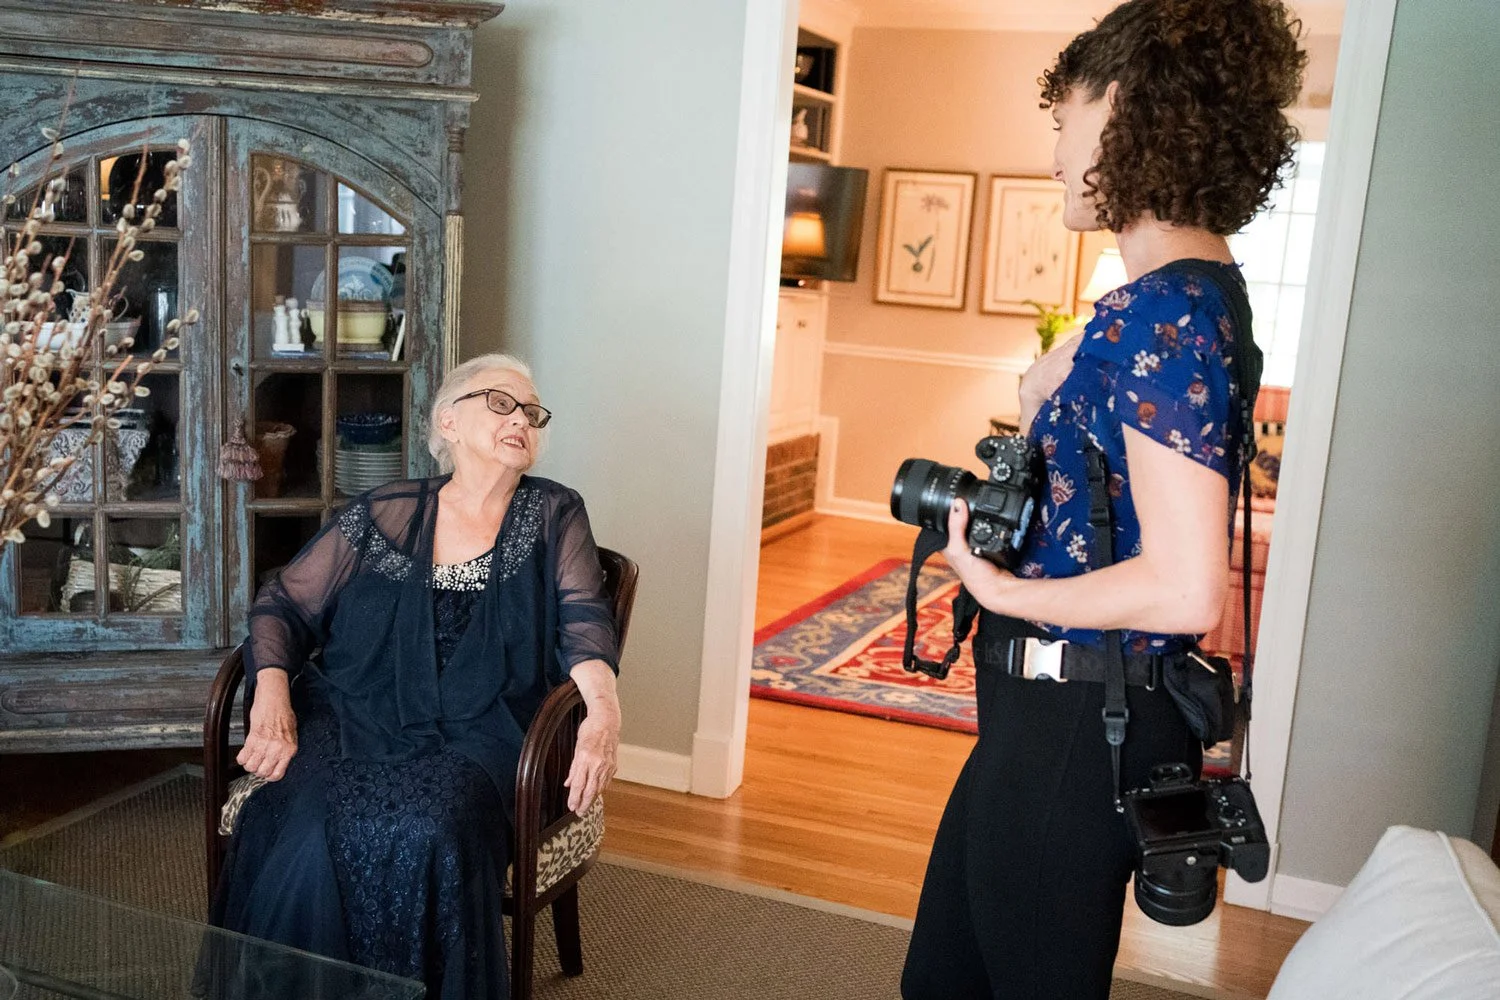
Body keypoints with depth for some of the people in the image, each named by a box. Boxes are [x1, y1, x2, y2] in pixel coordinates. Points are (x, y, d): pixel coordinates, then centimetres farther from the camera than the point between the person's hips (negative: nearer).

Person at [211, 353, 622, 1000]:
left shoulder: (553, 515, 12)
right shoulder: (384, 514, 12)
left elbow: (582, 619, -1)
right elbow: (285, 604, 11)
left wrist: (603, 709, -21)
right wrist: (273, 692, -9)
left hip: (476, 736, -1)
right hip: (354, 720, 1)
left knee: (428, 832, -33)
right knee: (306, 831, -29)